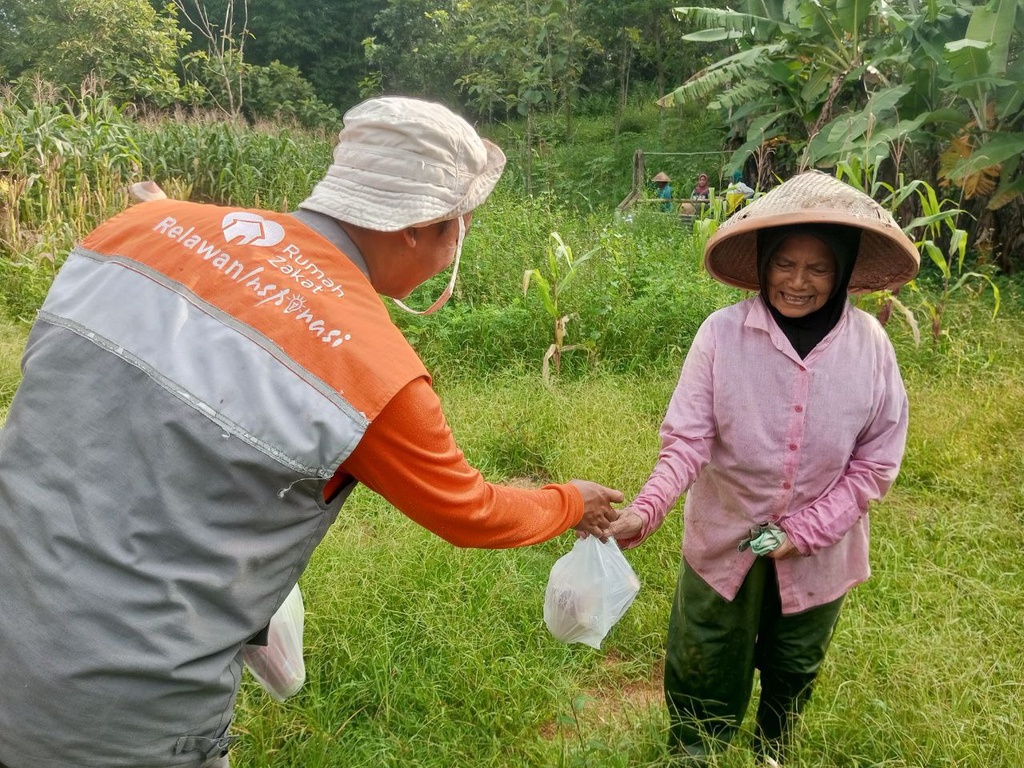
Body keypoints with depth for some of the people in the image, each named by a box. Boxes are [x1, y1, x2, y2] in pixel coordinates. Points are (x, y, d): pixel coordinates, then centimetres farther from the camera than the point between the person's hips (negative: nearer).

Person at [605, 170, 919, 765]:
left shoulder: (870, 345, -14)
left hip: (819, 552, 2)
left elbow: (877, 461, -8)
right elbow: (688, 440, -19)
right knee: (704, 675, 18)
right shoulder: (723, 333, -19)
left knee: (794, 673, 26)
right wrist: (647, 510, -35)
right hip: (725, 540, -2)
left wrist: (805, 530, -15)